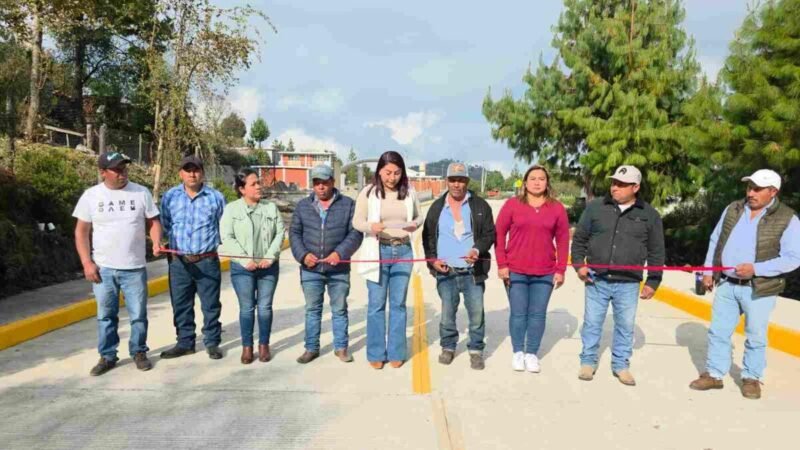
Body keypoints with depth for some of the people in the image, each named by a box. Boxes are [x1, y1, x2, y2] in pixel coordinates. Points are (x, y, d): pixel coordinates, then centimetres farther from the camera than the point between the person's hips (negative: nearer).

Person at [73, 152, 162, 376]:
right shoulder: (91, 195, 0)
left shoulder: (141, 192, 0)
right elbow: (82, 231, 3)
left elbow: (152, 221, 5)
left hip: (134, 268, 0)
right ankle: (107, 356, 23)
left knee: (139, 314, 5)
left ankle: (139, 352, 22)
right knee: (105, 315, 10)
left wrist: (156, 242, -14)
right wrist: (87, 263, -4)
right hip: (103, 268, 0)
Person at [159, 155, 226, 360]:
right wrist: (176, 240, 6)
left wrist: (211, 240, 3)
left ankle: (212, 343, 18)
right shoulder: (170, 196, 3)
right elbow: (164, 225, 13)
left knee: (211, 305, 6)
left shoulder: (216, 197, -1)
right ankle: (185, 343, 23)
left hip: (207, 262, -2)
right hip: (179, 262, 2)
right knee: (181, 306, 10)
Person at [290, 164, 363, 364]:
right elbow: (294, 233, 7)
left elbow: (356, 233, -4)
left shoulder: (348, 204, 1)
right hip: (310, 269, 2)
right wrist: (303, 255, -9)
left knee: (339, 309, 8)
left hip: (339, 269, -1)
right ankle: (311, 348, 21)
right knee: (312, 309, 10)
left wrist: (340, 253, -17)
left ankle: (341, 347, 21)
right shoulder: (303, 206, 7)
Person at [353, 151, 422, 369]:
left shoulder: (409, 193, 2)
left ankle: (396, 353, 21)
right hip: (378, 251, -2)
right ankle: (376, 354, 17)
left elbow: (419, 217, 13)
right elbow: (357, 221, -1)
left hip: (403, 252, 2)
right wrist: (371, 226, -22)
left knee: (398, 304, 9)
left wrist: (415, 225, -10)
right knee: (376, 304, 4)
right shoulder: (368, 193, -4)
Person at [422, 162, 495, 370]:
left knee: (477, 313, -1)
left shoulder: (480, 205, 3)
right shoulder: (437, 206, 9)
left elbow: (489, 234, 3)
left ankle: (476, 350, 15)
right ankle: (448, 347, 26)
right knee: (447, 313, 8)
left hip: (473, 271, -1)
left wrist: (478, 250, -16)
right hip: (445, 271, 2)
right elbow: (428, 236, 14)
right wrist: (432, 259, 0)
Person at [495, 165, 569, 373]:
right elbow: (499, 235, 0)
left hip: (545, 272, 1)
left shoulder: (557, 208, 4)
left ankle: (532, 354, 20)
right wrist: (502, 264, -5)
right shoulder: (512, 204, -1)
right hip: (515, 271, -1)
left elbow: (563, 241, 6)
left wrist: (561, 270, 2)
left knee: (538, 314, 7)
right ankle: (518, 352, 20)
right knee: (518, 313, 5)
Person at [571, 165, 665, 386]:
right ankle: (588, 361, 24)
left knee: (626, 326, 10)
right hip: (597, 280, 0)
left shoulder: (649, 215, 1)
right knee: (592, 323, 8)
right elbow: (579, 238, 7)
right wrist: (579, 264, -4)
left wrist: (652, 282, 3)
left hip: (628, 284, 0)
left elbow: (656, 252, 6)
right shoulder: (595, 207, 0)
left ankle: (621, 365, 26)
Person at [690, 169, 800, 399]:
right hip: (726, 284, 4)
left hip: (759, 289, -4)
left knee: (755, 337, 8)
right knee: (718, 331, 9)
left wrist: (756, 269, -22)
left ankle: (751, 378, 25)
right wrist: (708, 271, 6)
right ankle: (713, 374, 21)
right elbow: (715, 241, 12)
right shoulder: (733, 209, 4)